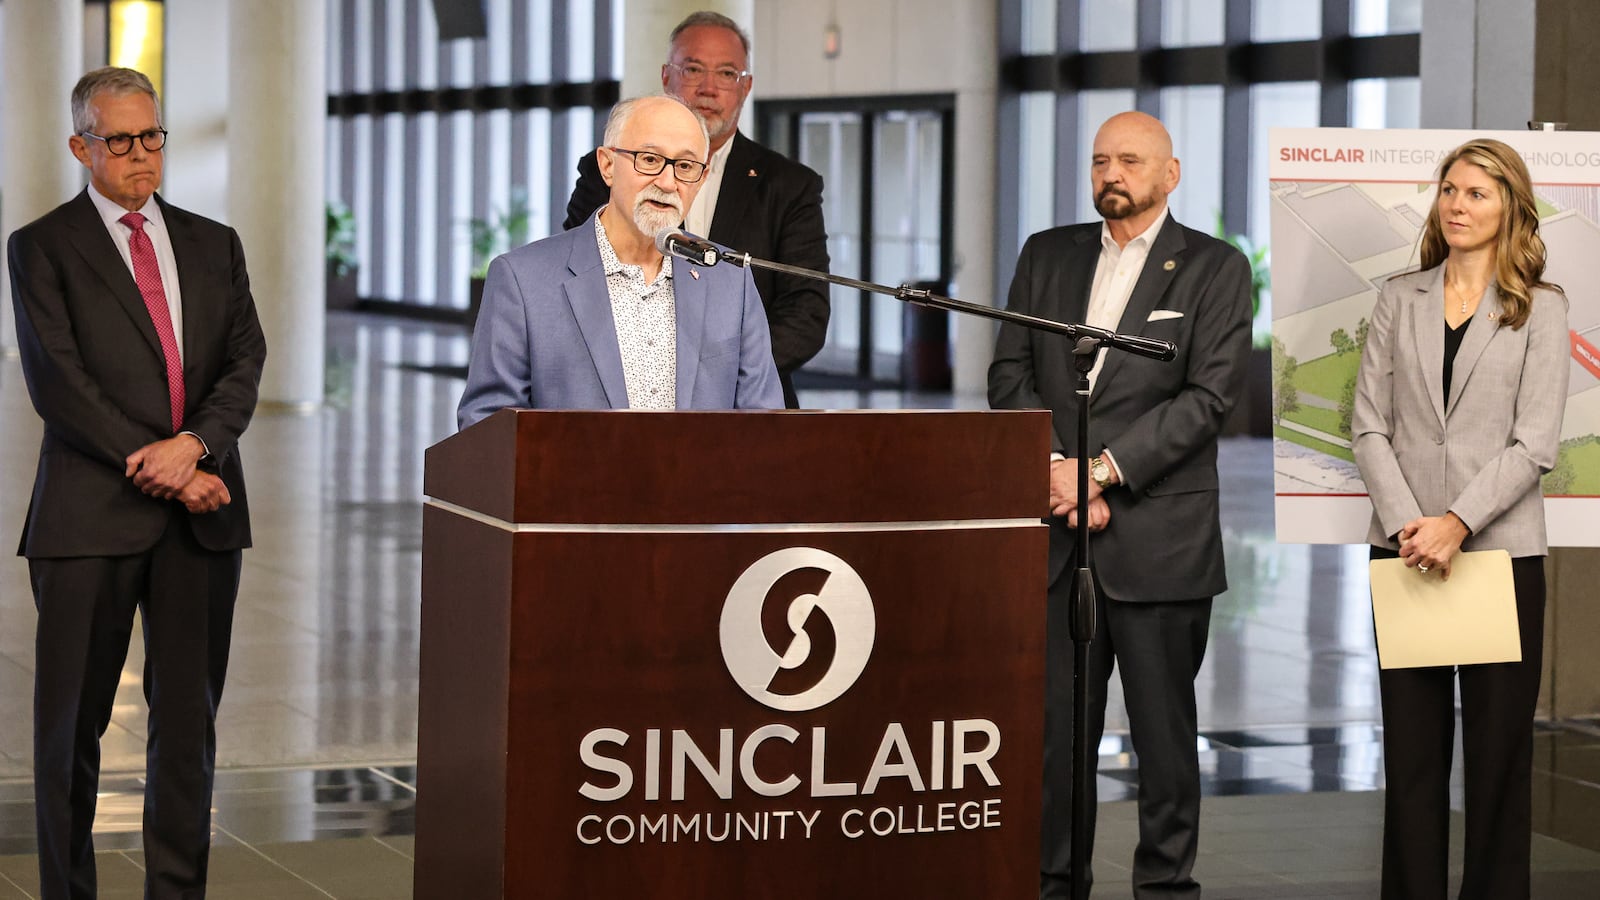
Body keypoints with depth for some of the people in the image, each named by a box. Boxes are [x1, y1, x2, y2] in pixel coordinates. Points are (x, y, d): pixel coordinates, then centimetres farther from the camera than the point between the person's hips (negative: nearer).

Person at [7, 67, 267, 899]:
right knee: (72, 723, 2)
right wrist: (158, 470, -13)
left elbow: (246, 361, 6)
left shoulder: (213, 245, 15)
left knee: (189, 720, 6)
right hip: (92, 513, -4)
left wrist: (194, 443, -13)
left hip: (201, 513, 4)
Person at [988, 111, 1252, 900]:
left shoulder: (1214, 269, 2)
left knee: (1164, 731, 4)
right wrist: (1052, 466, -9)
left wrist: (1102, 469, -14)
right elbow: (1010, 376, 8)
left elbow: (1210, 394, -8)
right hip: (1057, 537, 3)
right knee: (1054, 724, 5)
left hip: (1158, 534, -3)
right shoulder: (1046, 256, 14)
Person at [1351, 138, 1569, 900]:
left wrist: (1457, 522, -16)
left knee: (1498, 747, 3)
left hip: (1501, 549, -2)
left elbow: (1534, 444, -6)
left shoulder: (1541, 309, 1)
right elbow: (1369, 424, 4)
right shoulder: (1400, 300, 9)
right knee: (1411, 745, 4)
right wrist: (1405, 523, -10)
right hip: (1404, 551, 2)